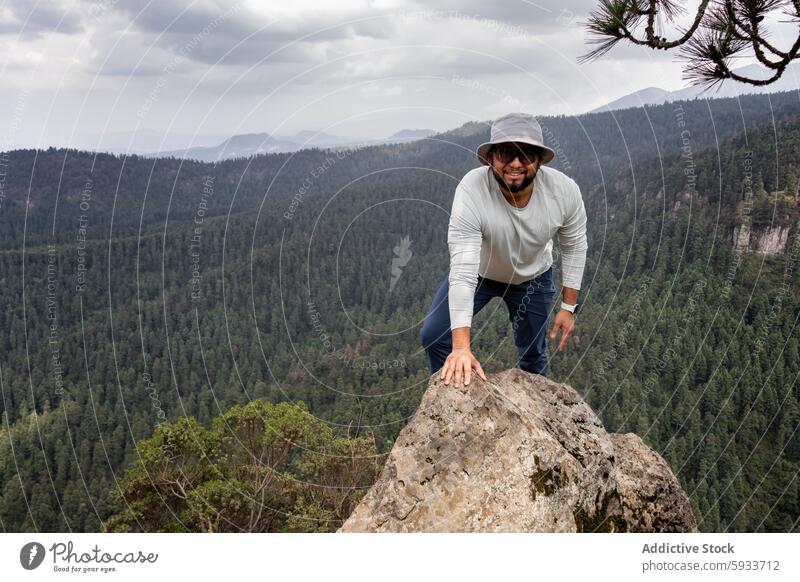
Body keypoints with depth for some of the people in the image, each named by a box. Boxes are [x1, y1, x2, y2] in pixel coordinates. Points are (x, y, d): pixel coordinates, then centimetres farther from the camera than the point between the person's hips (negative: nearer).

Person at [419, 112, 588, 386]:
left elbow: (574, 246, -10)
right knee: (433, 335, -12)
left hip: (533, 277, 2)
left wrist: (569, 307, -6)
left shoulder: (564, 191, -30)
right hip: (478, 271, -1)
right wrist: (461, 347, -47)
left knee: (533, 355, 12)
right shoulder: (472, 191, -39)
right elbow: (462, 272, -43)